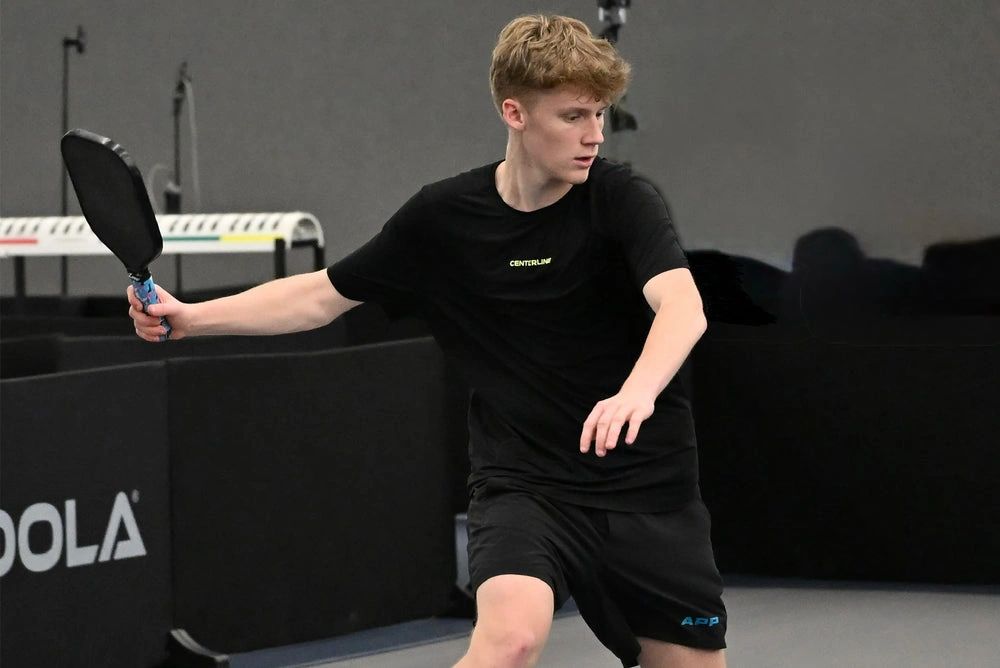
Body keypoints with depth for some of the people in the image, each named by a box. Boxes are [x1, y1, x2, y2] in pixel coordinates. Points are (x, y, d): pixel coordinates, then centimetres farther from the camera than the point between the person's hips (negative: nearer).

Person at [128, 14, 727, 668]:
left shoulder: (622, 199, -11)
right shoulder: (444, 217, -2)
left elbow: (683, 307, -29)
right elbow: (323, 294, 10)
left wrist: (637, 392, -49)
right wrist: (192, 317, -1)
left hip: (650, 490, 1)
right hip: (522, 484, 0)